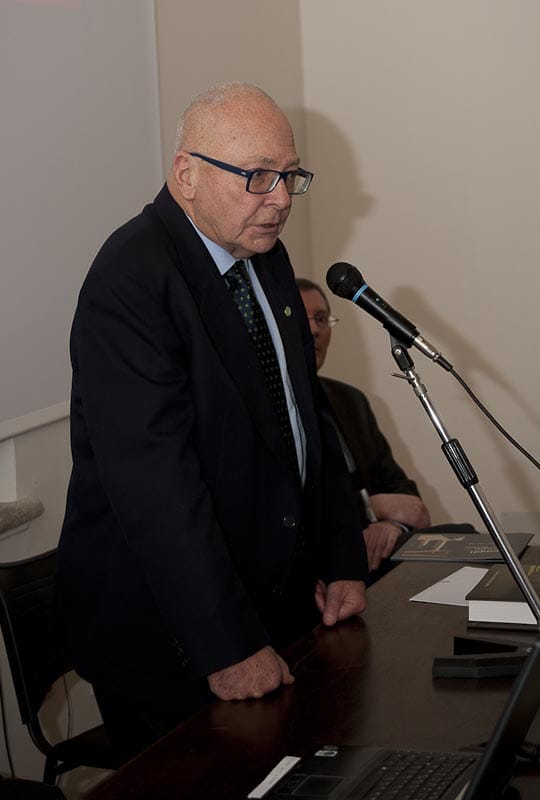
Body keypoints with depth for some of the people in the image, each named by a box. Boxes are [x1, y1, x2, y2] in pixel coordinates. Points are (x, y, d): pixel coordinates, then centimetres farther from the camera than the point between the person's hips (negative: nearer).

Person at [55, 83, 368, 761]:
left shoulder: (265, 257, 9)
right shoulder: (131, 279, -21)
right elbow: (153, 477, -27)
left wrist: (341, 560, 10)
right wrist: (227, 646, -28)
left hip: (279, 603, 8)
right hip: (166, 631, -8)